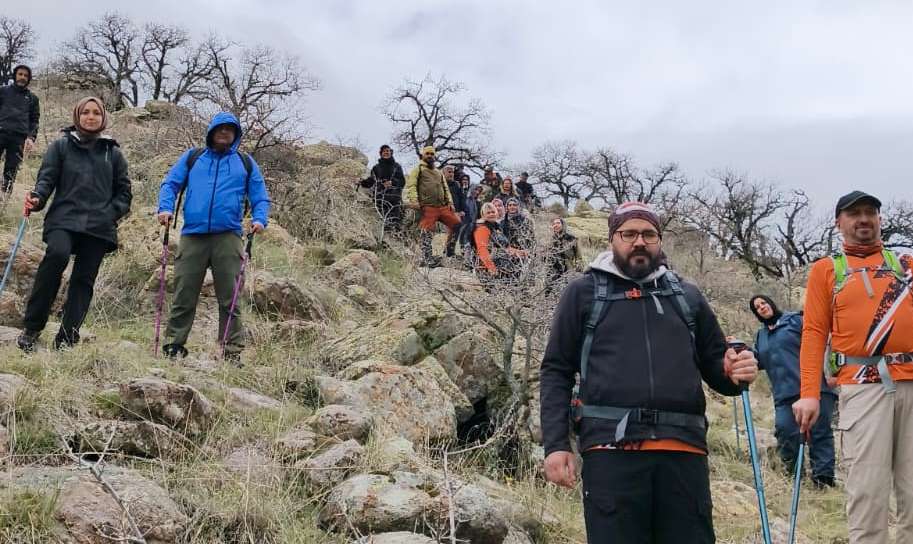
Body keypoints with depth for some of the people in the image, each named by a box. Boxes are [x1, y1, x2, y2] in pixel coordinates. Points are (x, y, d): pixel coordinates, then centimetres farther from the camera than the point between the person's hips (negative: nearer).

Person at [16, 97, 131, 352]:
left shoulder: (113, 153, 16)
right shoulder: (61, 146, 12)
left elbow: (124, 191, 17)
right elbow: (47, 178, 3)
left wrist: (111, 213, 0)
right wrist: (37, 198, -18)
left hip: (99, 227, 3)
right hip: (64, 220, -2)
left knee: (83, 280, -2)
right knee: (57, 255, -29)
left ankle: (67, 339, 3)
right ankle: (31, 327, -19)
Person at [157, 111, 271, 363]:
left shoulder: (246, 163, 17)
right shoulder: (192, 157, 18)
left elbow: (260, 197, 15)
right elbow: (170, 184, 13)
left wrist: (259, 219, -5)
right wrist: (165, 208, -7)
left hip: (228, 237, 0)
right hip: (192, 236, 1)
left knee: (229, 299, -2)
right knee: (183, 296, 1)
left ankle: (232, 351, 1)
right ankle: (173, 345, 7)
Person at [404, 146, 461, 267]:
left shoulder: (439, 172, 29)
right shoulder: (418, 169, 9)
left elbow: (446, 188, 28)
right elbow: (411, 186, -2)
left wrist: (450, 202, 13)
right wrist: (415, 202, -16)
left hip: (443, 206, 6)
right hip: (427, 207, -6)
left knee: (456, 223, -1)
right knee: (427, 233, -10)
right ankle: (427, 259, -8)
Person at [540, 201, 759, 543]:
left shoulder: (688, 296, 21)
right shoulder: (583, 293, 12)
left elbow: (715, 367, 23)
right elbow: (556, 373, 8)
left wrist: (734, 373, -2)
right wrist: (555, 445, -4)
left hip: (684, 449, 3)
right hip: (612, 448, -2)